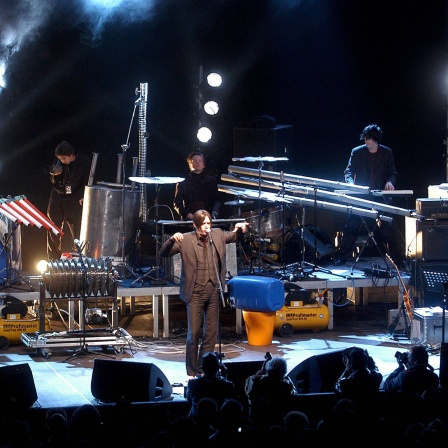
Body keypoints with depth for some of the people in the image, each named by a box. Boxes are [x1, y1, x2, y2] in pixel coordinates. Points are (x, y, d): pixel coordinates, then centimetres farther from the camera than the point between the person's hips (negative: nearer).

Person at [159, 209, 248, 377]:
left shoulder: (217, 235, 5)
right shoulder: (186, 240, -7)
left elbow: (234, 236, 22)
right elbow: (163, 253, -9)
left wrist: (240, 229, -1)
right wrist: (172, 240, -28)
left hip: (213, 291, 4)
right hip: (195, 292, -4)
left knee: (211, 333, 8)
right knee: (193, 333, -4)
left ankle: (204, 370, 19)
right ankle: (192, 373, 7)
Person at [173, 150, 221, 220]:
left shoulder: (211, 181, 16)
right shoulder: (183, 184, 10)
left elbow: (217, 200, 13)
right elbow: (177, 204, 6)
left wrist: (215, 211, -8)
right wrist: (186, 213, -12)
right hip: (189, 220, -1)